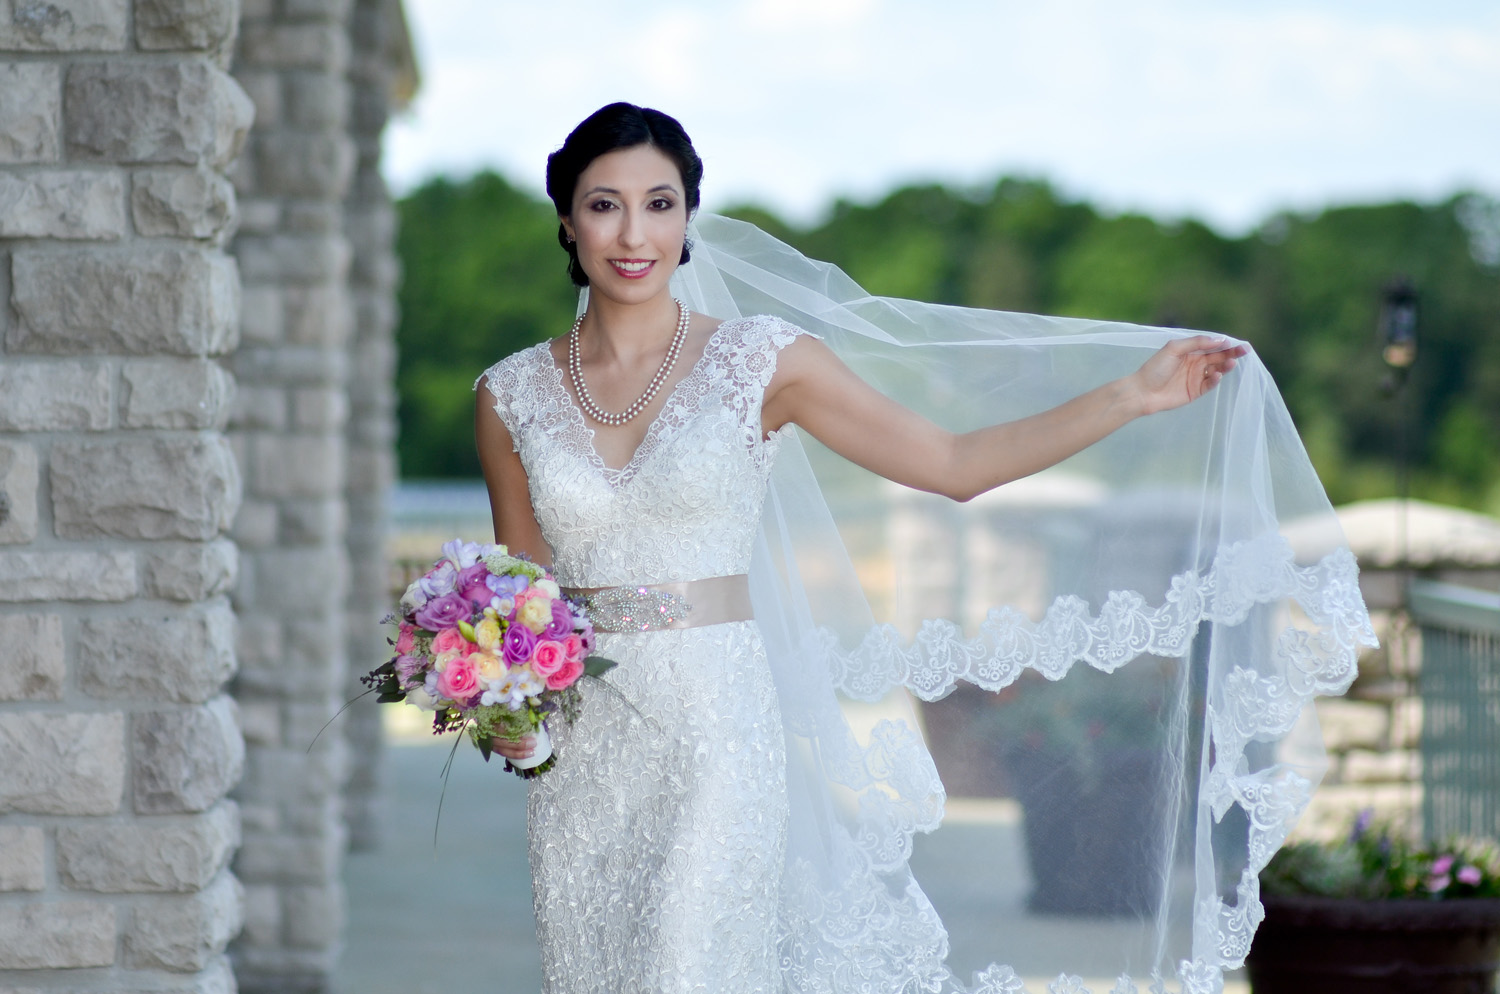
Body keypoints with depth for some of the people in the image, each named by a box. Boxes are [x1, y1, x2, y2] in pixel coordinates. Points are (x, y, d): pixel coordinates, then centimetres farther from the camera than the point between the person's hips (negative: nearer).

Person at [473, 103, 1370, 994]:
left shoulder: (758, 362, -2)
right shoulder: (513, 394, 4)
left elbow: (956, 464, 1)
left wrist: (1133, 396, -3)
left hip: (716, 738, -3)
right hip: (582, 751, 3)